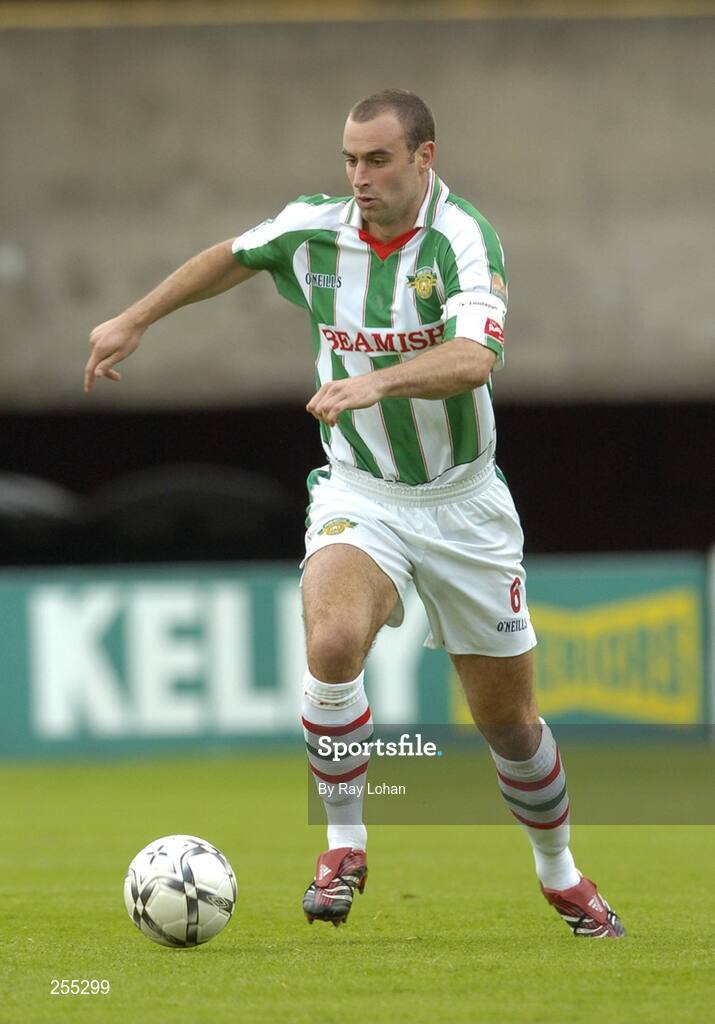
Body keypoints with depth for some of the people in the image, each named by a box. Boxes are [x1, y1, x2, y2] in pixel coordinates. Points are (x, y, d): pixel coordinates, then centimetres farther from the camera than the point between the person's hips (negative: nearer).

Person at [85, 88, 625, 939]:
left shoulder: (462, 239, -20)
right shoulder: (314, 230, -6)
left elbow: (473, 358, -37)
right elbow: (232, 258, 17)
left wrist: (377, 382, -52)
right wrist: (135, 320, 22)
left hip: (463, 502, -2)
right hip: (359, 494, 2)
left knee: (509, 720, 8)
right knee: (333, 639, -30)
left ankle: (560, 875, 34)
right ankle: (344, 845, -12)